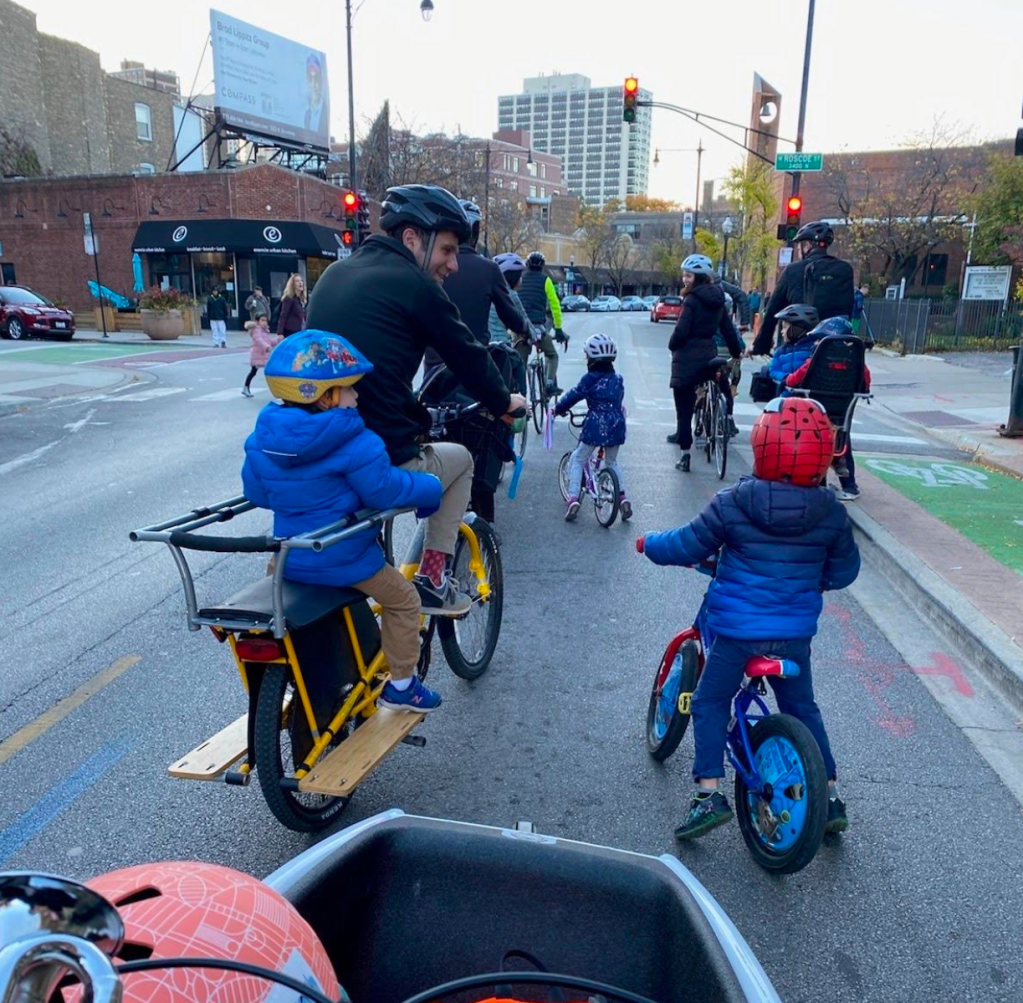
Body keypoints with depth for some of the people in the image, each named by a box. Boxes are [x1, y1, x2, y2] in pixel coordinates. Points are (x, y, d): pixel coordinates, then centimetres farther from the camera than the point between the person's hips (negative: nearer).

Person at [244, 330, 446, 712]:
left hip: (290, 560, 7)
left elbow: (255, 492, 8)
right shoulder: (354, 444, -22)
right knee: (403, 598, 13)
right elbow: (387, 491, -20)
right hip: (344, 560, -6)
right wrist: (432, 488, -3)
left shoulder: (261, 438, -2)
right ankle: (401, 684, 20)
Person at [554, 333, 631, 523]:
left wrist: (558, 409, 12)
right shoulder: (618, 380, 8)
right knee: (612, 461, 26)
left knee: (577, 460, 11)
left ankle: (573, 499, -1)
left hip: (595, 427, -5)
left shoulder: (590, 379, -8)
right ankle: (623, 497, 15)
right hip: (616, 427, 5)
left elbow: (573, 396, -3)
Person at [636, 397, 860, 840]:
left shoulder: (732, 504, -14)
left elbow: (686, 546, -5)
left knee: (710, 704, 14)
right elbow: (843, 571, 6)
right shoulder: (831, 514, -5)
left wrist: (649, 542, 15)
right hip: (795, 633, 3)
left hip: (736, 629, -3)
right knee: (803, 709, 23)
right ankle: (830, 796, 30)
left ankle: (709, 792, 7)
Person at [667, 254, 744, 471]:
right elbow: (728, 329, 13)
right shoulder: (717, 300, 10)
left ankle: (685, 455, -1)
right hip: (708, 356, 7)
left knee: (684, 407, -1)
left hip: (688, 358, -6)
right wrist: (736, 352, 24)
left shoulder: (692, 300, -11)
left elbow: (681, 331, -17)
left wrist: (672, 346, 1)